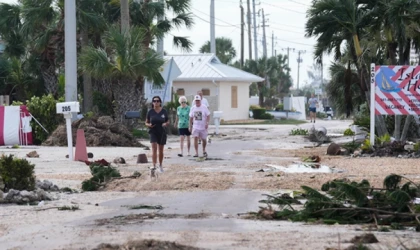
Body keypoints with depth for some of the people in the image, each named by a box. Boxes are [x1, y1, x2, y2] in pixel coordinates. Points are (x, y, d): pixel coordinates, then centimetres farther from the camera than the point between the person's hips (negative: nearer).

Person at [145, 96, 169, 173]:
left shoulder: (164, 111, -1)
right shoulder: (150, 112, -3)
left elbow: (168, 121, 9)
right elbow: (146, 123, 5)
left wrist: (165, 124, -13)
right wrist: (149, 125, -17)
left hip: (162, 132, 2)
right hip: (153, 132, -2)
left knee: (161, 150, 12)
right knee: (154, 149, -15)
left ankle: (160, 165, 30)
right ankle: (154, 166, -20)